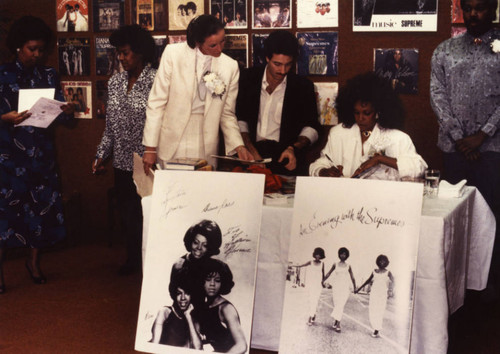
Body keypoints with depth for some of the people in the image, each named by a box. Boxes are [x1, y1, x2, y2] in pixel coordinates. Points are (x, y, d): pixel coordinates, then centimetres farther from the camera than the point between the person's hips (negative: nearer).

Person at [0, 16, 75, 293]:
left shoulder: (48, 76, 8)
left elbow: (60, 113, 8)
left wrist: (68, 112, -14)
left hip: (42, 153, 4)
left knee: (43, 203, 6)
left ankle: (34, 261, 23)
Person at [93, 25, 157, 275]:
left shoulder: (155, 81, -10)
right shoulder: (115, 82, 9)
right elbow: (110, 125, 15)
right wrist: (101, 154, 10)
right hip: (122, 161, 6)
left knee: (144, 213, 1)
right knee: (126, 213, 13)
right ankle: (132, 259, 28)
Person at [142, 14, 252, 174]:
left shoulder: (230, 66, 2)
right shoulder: (173, 53, -4)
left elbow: (227, 114, 9)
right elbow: (156, 102, -3)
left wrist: (239, 146, -5)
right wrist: (150, 148, -5)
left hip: (206, 147, 2)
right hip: (172, 143, -1)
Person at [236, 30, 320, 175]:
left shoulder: (303, 86, 7)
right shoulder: (249, 78, 9)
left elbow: (311, 127, 9)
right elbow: (239, 118, 10)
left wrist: (294, 148, -11)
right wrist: (251, 150, -5)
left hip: (285, 153, -1)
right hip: (253, 149, 1)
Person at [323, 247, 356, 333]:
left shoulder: (348, 266, 5)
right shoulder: (335, 264, 5)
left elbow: (352, 277, 11)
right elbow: (328, 274, 13)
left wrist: (355, 287, 12)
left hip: (345, 288, -1)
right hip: (336, 287, 1)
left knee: (340, 306, -10)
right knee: (336, 305, 0)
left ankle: (337, 323, -11)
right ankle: (336, 323, 7)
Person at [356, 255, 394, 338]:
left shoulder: (387, 273, 0)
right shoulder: (374, 272, 11)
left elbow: (392, 282, -15)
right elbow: (368, 281, 21)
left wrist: (390, 290, -36)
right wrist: (359, 289, 23)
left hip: (382, 294, -4)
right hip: (374, 293, 4)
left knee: (379, 312, -7)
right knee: (372, 311, -4)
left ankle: (377, 331, -2)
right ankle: (375, 328, 5)